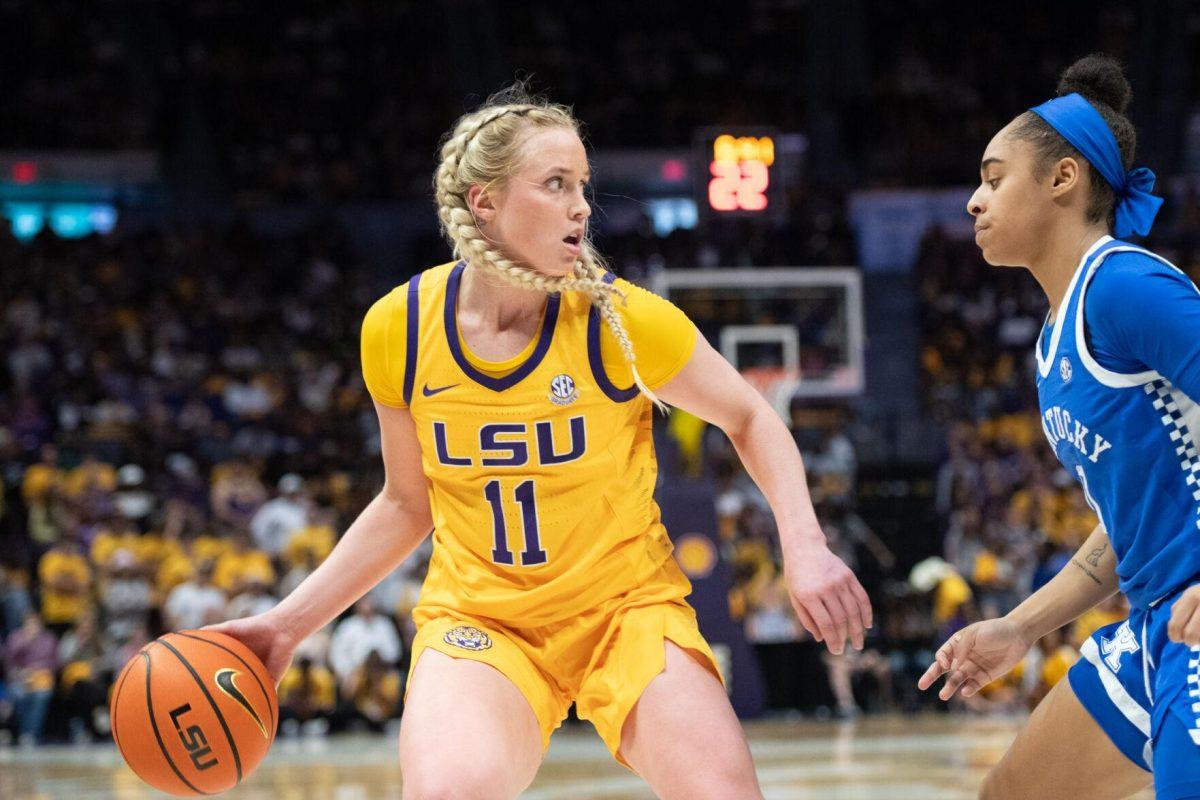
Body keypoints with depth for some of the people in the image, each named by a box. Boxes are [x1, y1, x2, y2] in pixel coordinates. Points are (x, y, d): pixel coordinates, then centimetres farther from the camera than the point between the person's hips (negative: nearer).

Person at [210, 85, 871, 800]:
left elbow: (751, 420, 3)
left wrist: (805, 547, -12)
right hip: (479, 618, 0)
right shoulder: (399, 329, -7)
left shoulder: (620, 318, -13)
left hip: (628, 605, 0)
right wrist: (291, 622, 4)